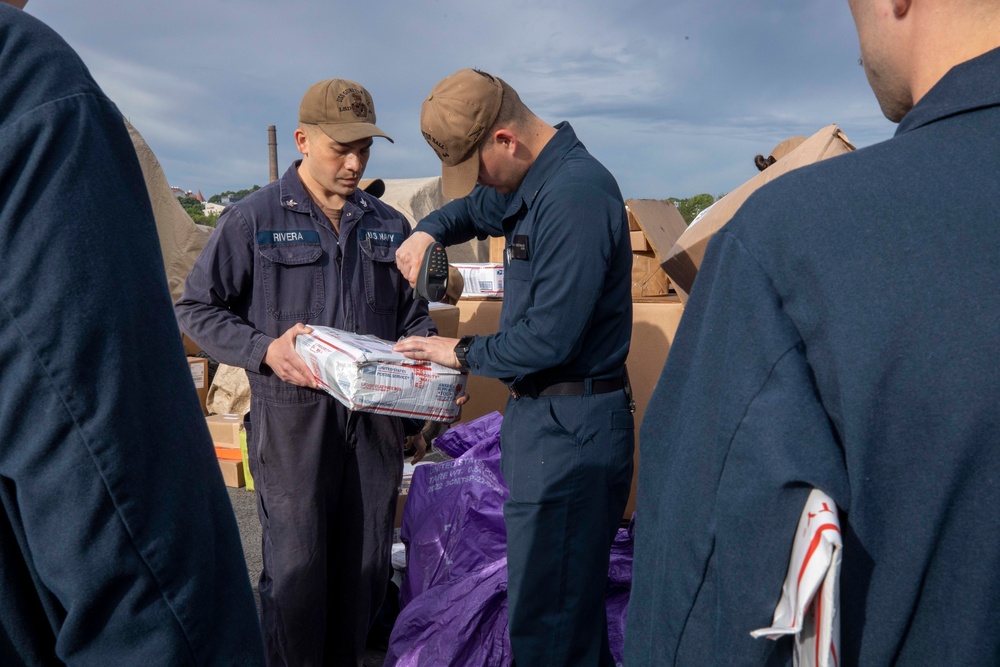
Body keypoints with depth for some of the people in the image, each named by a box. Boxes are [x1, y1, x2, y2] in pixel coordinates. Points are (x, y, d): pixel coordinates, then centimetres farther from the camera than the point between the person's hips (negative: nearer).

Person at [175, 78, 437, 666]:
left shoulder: (390, 225, 12)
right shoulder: (253, 219, 0)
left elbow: (413, 315, 18)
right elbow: (197, 308, 2)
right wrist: (264, 350, -14)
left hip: (377, 417, 4)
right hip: (293, 417, -4)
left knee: (368, 565, 12)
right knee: (296, 569, 1)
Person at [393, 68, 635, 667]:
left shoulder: (574, 195, -21)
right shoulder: (534, 184, 11)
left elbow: (549, 338, -25)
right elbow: (474, 209, 32)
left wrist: (462, 352, -8)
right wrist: (427, 231, 9)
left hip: (570, 429, -10)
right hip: (545, 414, 10)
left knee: (547, 618, -1)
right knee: (571, 599, 21)